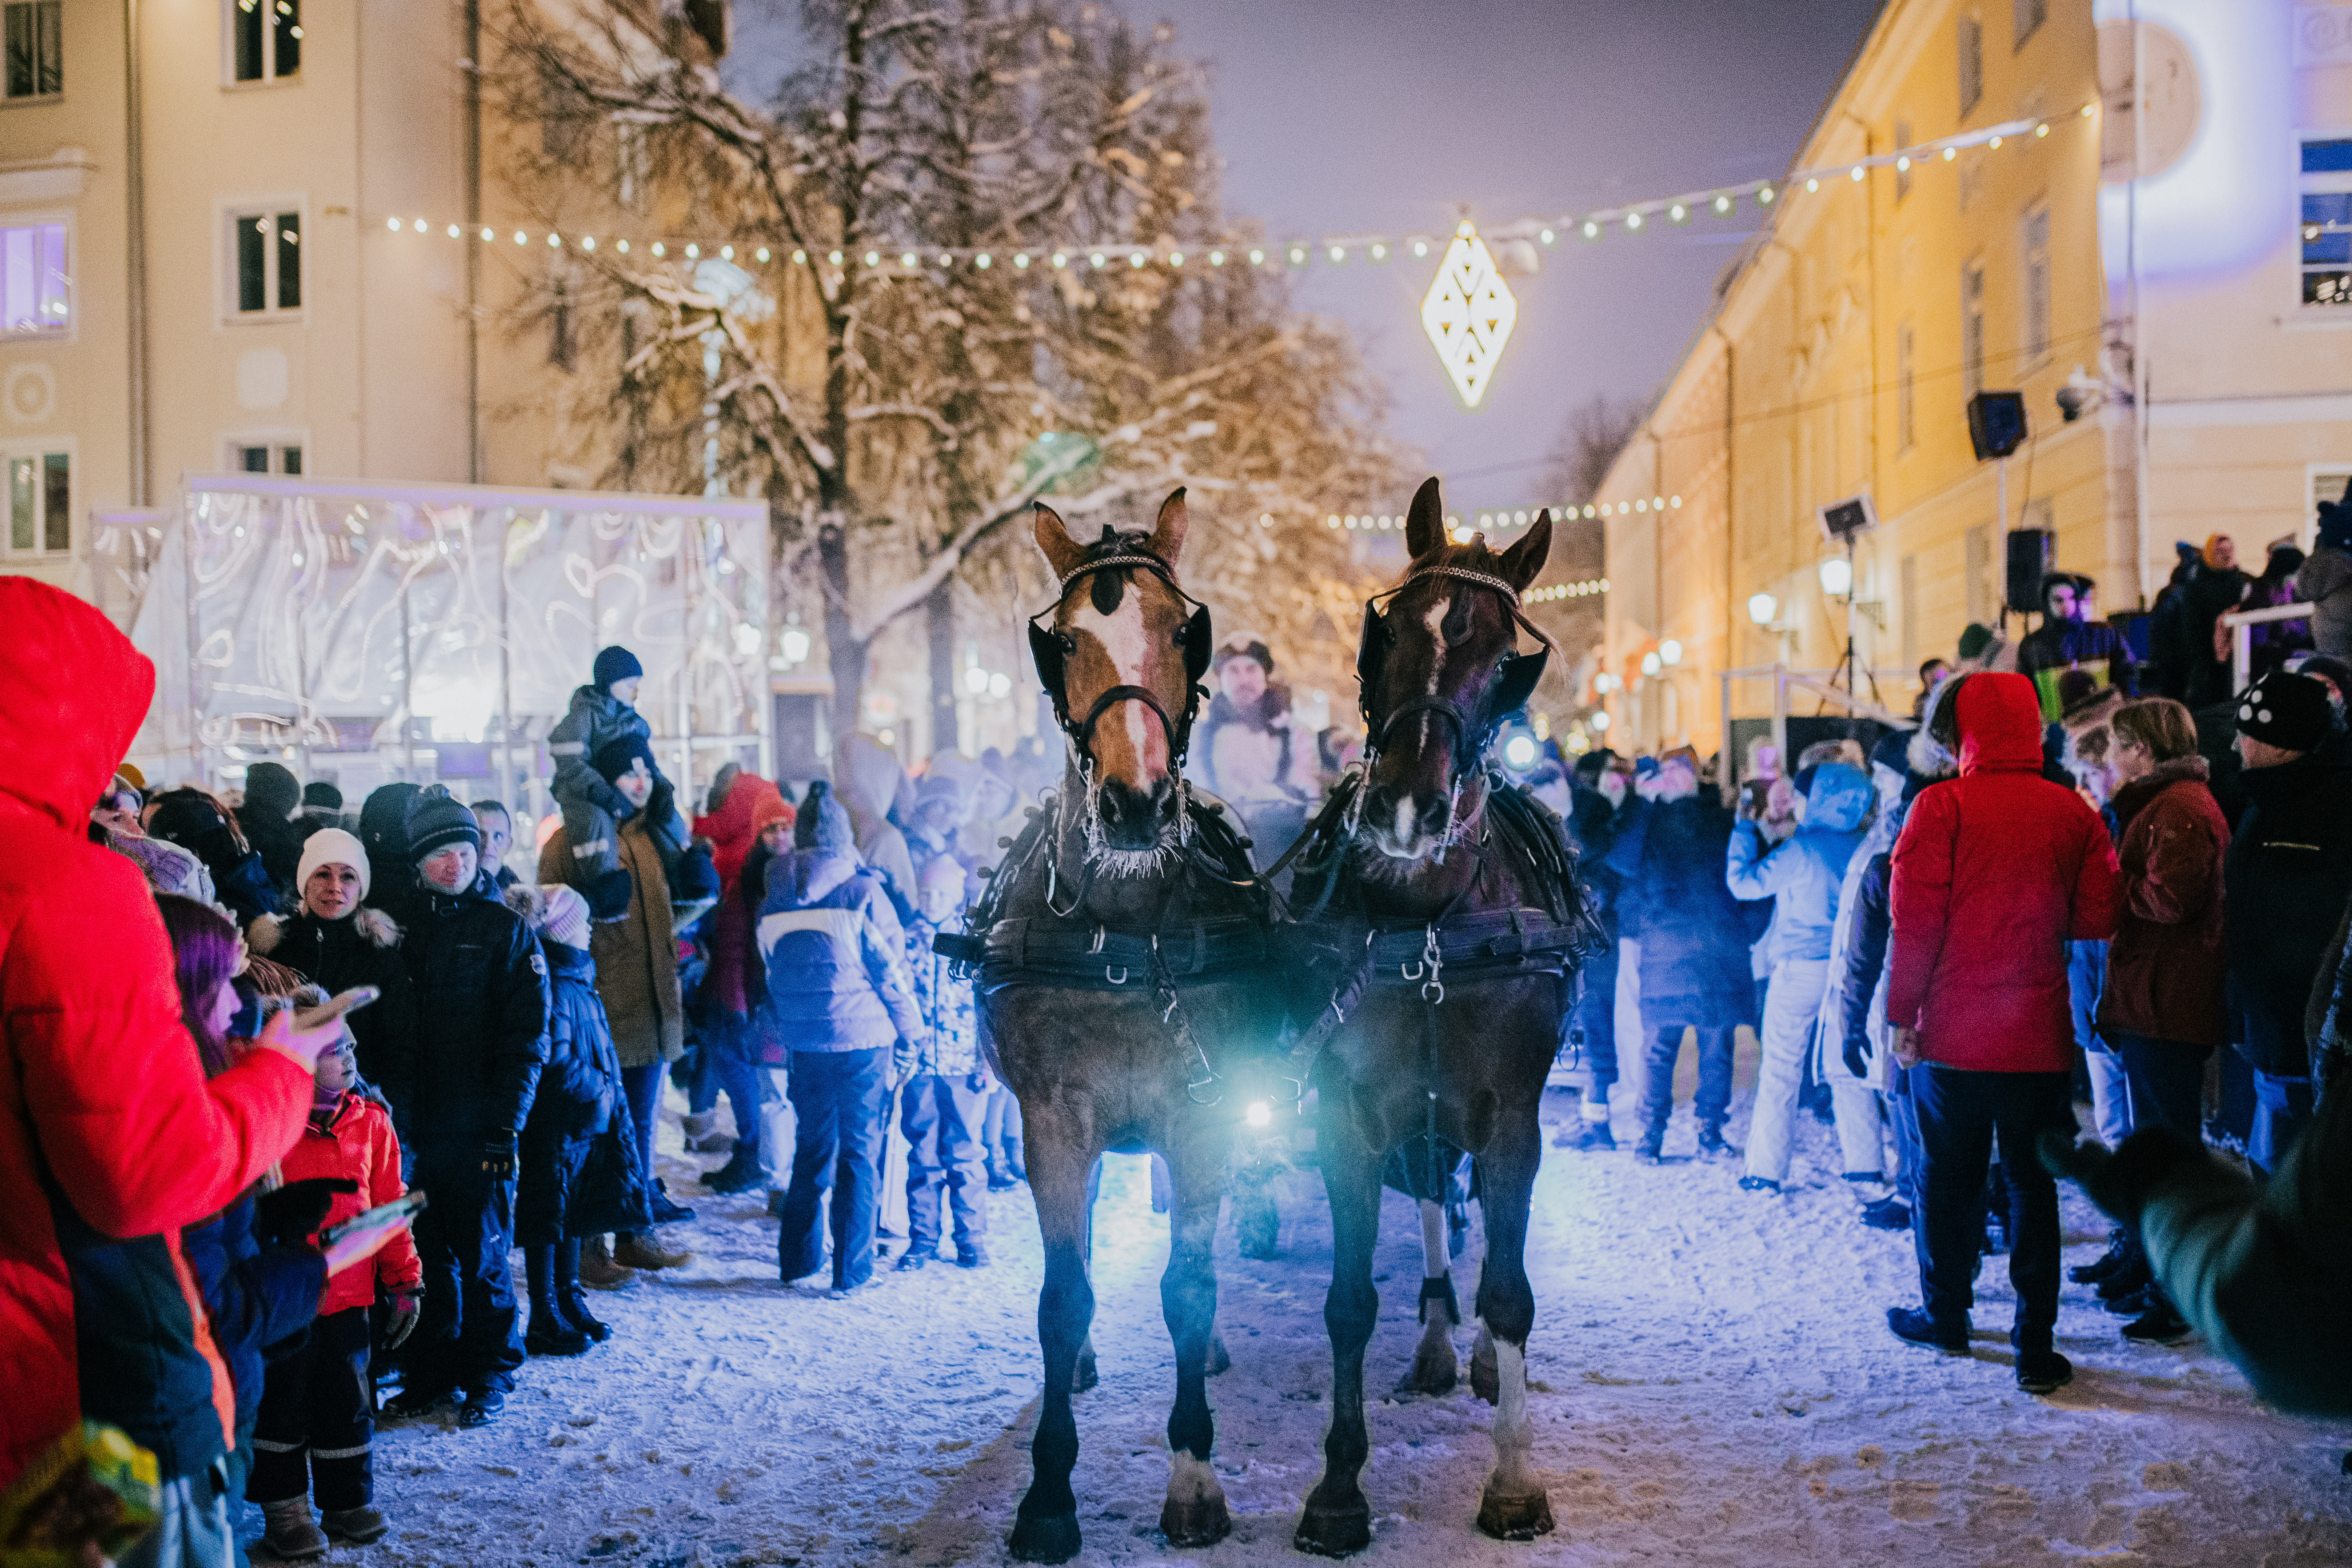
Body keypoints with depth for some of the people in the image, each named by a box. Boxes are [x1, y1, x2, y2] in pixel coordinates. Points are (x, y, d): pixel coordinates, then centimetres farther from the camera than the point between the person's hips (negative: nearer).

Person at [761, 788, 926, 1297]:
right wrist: (909, 1036, 3)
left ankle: (798, 1260, 23)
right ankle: (852, 1272, 5)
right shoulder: (862, 892, -10)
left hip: (804, 1043, 4)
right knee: (861, 1151, 3)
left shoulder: (774, 900, 4)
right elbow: (892, 970, -7)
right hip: (863, 1039, -4)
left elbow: (773, 977, 12)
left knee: (811, 1146, 17)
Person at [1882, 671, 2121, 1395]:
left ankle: (1945, 1315, 26)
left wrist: (1901, 1013, -5)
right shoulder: (2072, 812, 0)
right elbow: (2097, 916, 0)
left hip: (1952, 1034, -2)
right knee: (2033, 1182, 7)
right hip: (2039, 1035, 2)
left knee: (1949, 1176, 13)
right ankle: (2035, 1345, 4)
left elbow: (1914, 922, -12)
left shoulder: (1943, 806, -9)